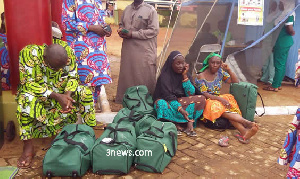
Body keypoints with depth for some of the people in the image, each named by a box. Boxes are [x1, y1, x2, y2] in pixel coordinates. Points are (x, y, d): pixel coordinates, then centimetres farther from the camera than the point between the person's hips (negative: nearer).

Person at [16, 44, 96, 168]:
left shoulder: (68, 52, -16)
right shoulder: (29, 53, -25)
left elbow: (73, 77, -7)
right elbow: (27, 83, -26)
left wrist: (67, 95, -27)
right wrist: (56, 96, -33)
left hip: (62, 93, 3)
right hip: (38, 95, -2)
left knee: (85, 92, -21)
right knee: (26, 98, -36)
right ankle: (28, 147, -27)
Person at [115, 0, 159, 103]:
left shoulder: (150, 10, -5)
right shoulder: (127, 9, 13)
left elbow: (154, 30, -12)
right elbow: (121, 24, 26)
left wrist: (132, 34, -15)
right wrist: (121, 30, 0)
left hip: (144, 51, -5)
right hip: (128, 50, 6)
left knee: (145, 76, 0)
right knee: (127, 74, 11)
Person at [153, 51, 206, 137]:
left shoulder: (185, 74, 1)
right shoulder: (164, 76, -14)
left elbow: (191, 94, -8)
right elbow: (169, 97, -21)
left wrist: (185, 76, -14)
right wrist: (181, 110, -34)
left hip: (182, 102, 5)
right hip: (169, 103, -4)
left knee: (201, 99, -17)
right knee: (160, 104, -38)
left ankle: (189, 124, -27)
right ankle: (176, 125, -24)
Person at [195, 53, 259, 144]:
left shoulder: (220, 72, 9)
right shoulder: (201, 76, -6)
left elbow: (236, 82, 8)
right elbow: (204, 94, -14)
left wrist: (228, 70, -6)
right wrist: (220, 99, -26)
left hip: (218, 98, 4)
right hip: (207, 102, -4)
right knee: (218, 107, -38)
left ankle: (243, 132, -53)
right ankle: (245, 122, -52)